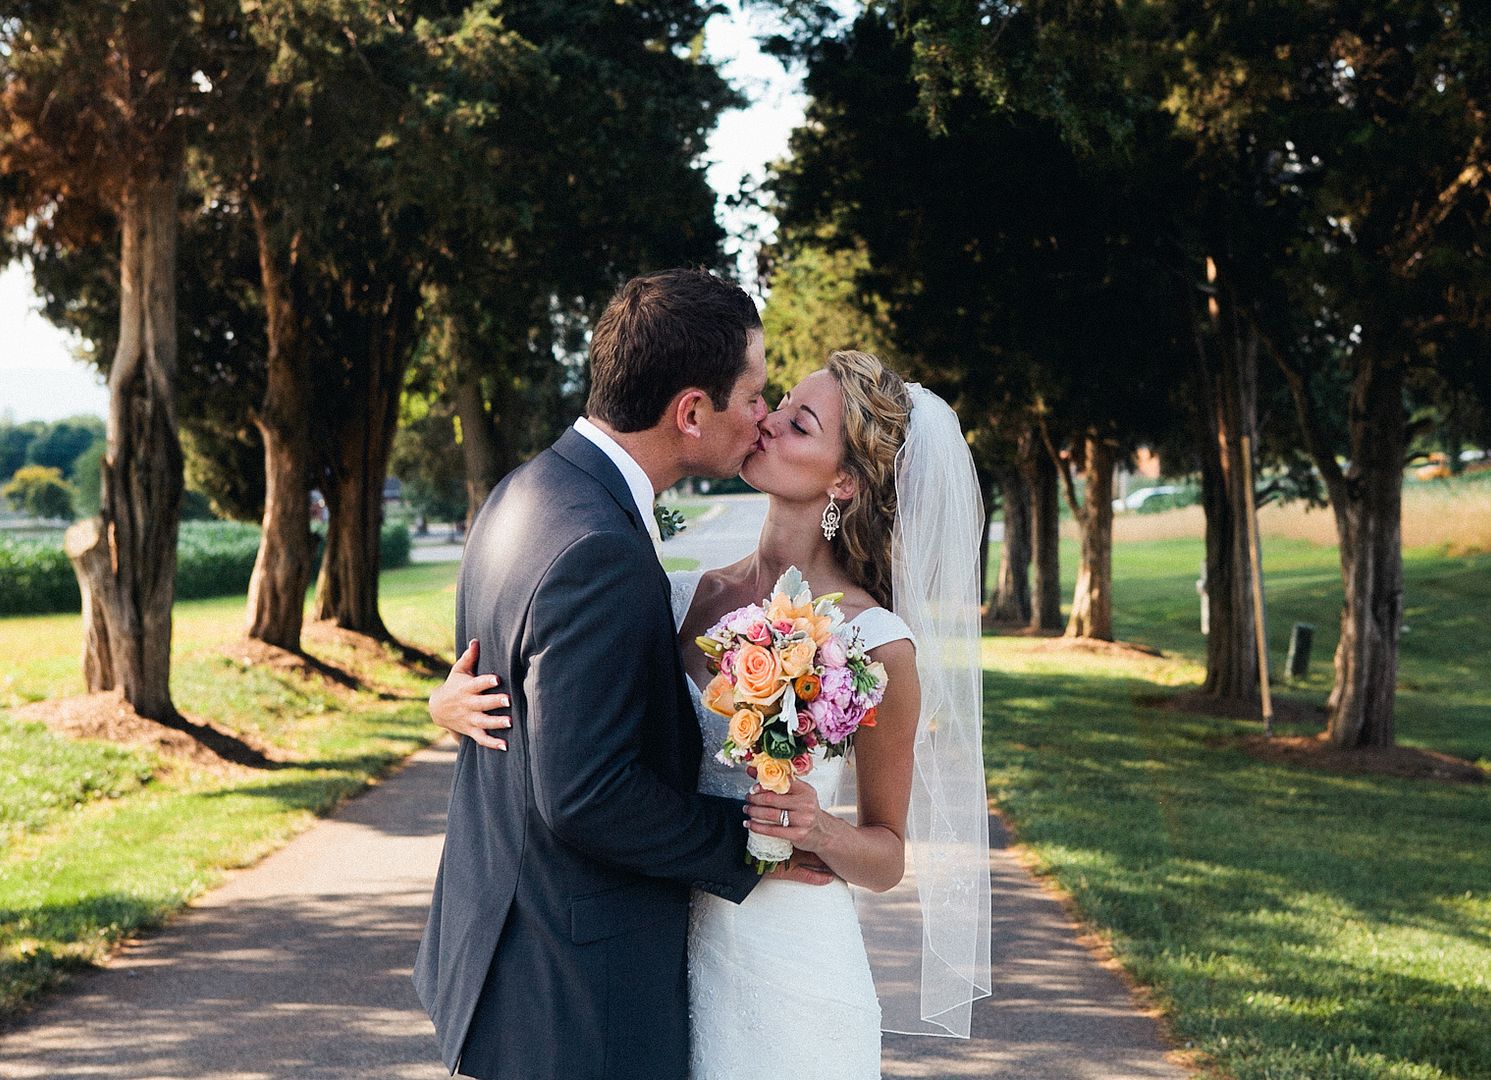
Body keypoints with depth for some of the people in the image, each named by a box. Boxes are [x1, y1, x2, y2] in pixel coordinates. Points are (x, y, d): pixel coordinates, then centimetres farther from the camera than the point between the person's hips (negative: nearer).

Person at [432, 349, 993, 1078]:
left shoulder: (876, 645, -12)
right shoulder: (688, 600, -1)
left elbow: (888, 859, -2)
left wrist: (819, 831, -23)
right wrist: (455, 702, -11)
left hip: (787, 981, -4)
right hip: (669, 957, 4)